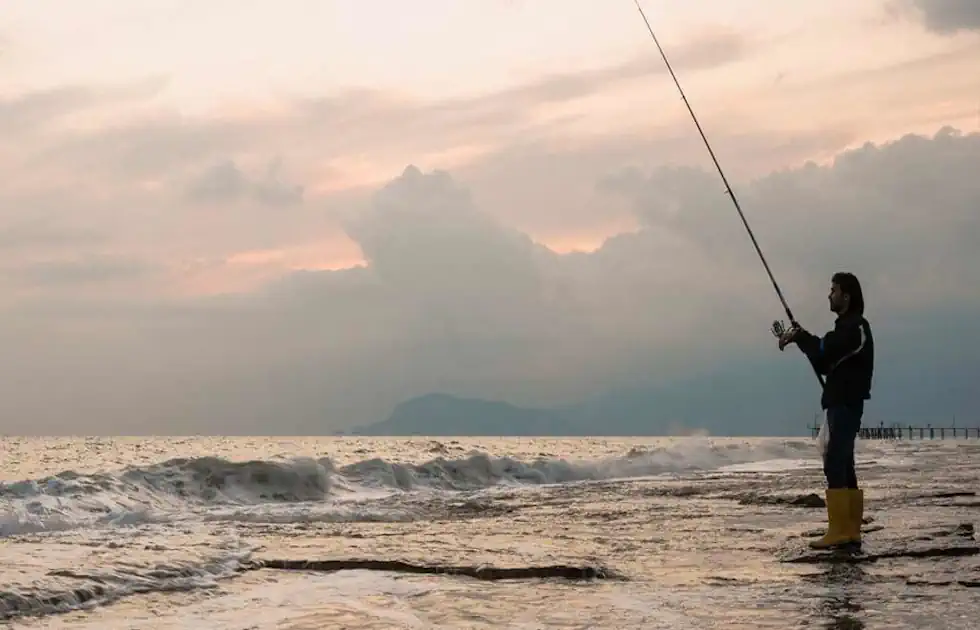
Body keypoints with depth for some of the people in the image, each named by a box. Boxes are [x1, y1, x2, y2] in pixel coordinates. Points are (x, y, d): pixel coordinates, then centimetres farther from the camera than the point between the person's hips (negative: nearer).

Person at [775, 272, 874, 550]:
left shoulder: (855, 327, -12)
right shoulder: (848, 327, 20)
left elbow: (824, 353, -23)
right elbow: (826, 364, 19)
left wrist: (798, 336, -7)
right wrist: (799, 338, 7)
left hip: (846, 404, -10)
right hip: (842, 404, 10)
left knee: (835, 465, -13)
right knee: (843, 466, 9)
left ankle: (839, 531, -14)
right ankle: (851, 531, 10)